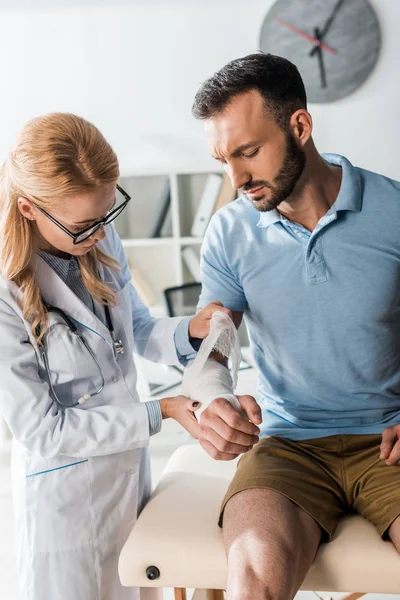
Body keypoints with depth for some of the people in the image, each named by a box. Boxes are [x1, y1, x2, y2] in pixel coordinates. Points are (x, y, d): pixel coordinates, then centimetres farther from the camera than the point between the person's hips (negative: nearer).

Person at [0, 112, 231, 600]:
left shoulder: (101, 242, -5)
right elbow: (42, 431, -21)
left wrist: (189, 331, -13)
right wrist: (159, 413, -21)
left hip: (131, 468, 6)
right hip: (66, 499, -6)